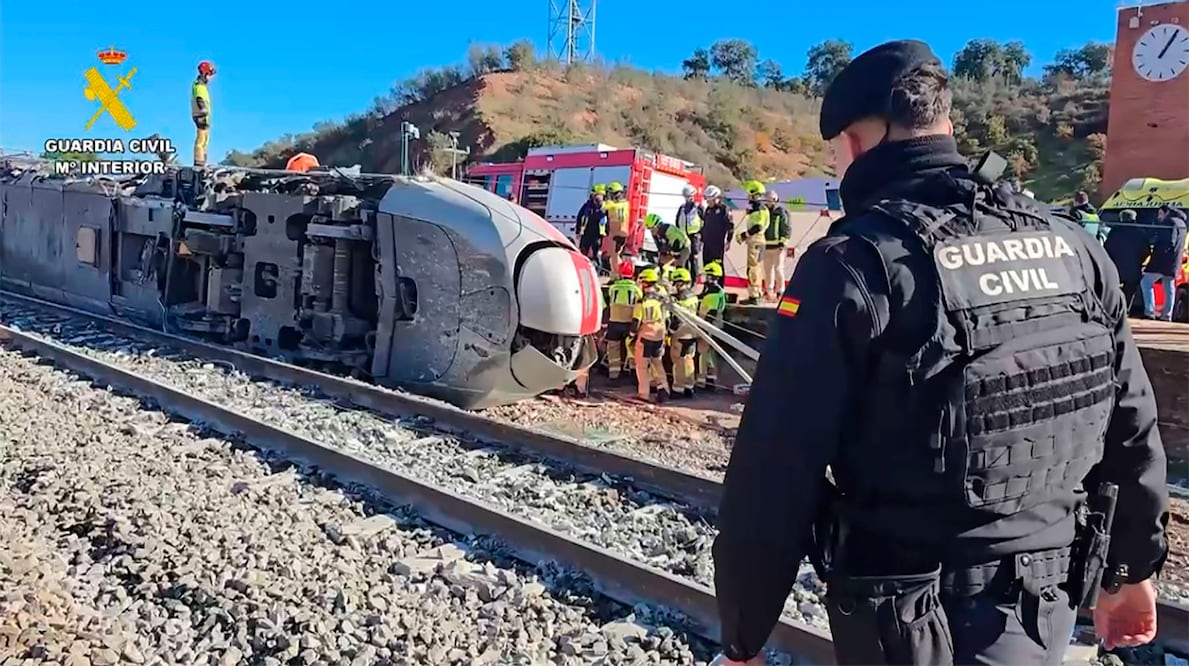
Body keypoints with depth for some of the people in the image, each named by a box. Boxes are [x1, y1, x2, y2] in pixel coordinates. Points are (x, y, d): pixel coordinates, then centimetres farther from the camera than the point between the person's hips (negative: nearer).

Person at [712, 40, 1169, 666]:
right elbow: (1133, 430, 9)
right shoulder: (1073, 246, 0)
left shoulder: (854, 263, -19)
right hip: (1048, 603, 7)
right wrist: (1133, 568, 23)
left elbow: (776, 474, -20)